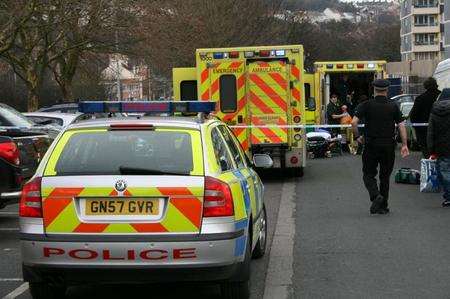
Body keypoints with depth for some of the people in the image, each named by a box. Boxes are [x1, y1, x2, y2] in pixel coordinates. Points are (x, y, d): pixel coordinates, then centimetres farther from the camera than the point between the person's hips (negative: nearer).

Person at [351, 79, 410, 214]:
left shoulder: (366, 105, -4)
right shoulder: (393, 107, 1)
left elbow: (354, 122, -13)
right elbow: (401, 125, -4)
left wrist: (357, 136, 2)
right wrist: (404, 145, -1)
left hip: (371, 146, -2)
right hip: (388, 146, 2)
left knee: (368, 174, 9)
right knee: (385, 177, 13)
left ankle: (376, 195, -17)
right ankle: (382, 206, 15)